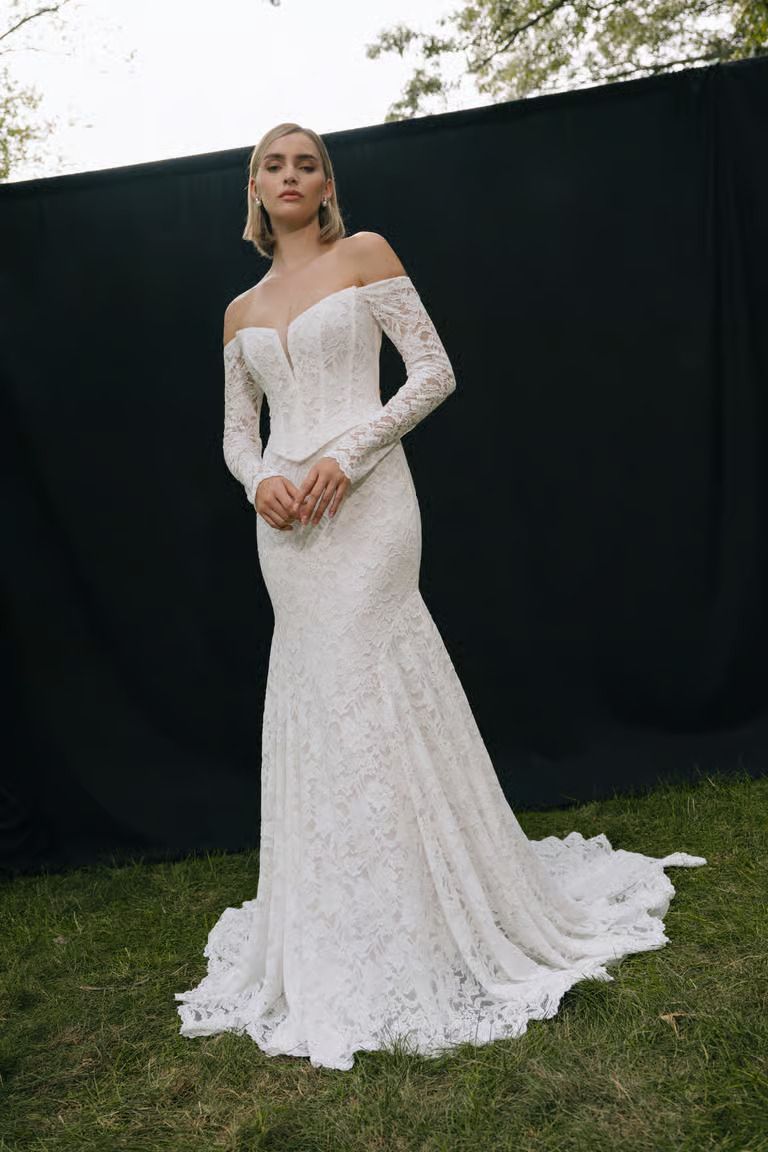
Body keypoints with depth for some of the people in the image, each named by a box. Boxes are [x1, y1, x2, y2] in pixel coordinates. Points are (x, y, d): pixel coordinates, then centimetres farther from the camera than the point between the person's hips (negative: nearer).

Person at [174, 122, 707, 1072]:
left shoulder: (364, 254, 5)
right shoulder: (242, 310, 18)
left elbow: (434, 371, -3)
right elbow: (236, 432, 18)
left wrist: (345, 454, -14)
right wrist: (258, 479, -5)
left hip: (363, 503, -5)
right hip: (284, 520, 5)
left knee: (373, 698, -6)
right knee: (314, 706, 8)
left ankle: (433, 928, 14)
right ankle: (339, 942, 25)